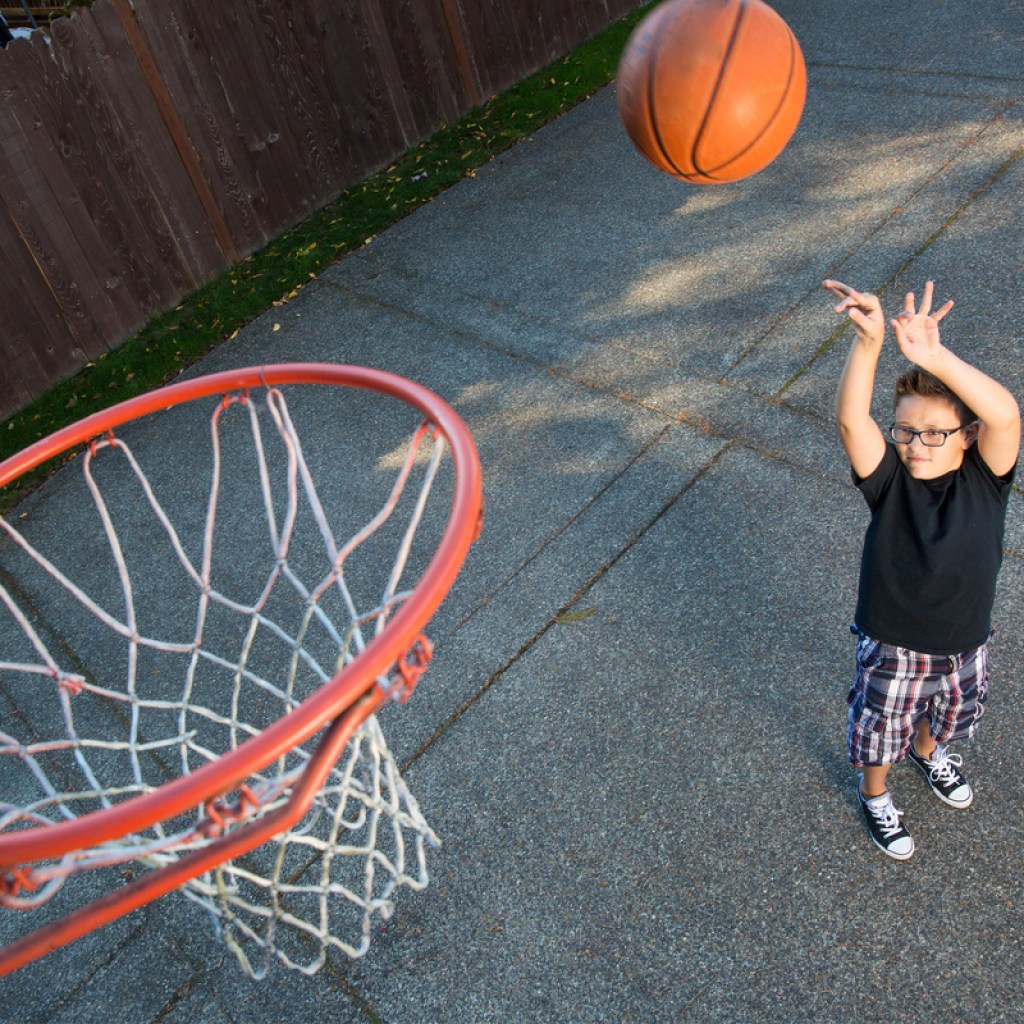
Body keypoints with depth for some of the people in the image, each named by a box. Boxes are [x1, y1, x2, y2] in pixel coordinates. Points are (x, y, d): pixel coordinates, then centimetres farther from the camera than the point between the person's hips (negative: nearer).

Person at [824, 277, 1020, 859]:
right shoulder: (890, 479, -23)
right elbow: (851, 420, -41)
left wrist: (935, 357, -55)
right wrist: (869, 342, -56)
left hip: (965, 643, 2)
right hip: (893, 647, -2)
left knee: (948, 714, 32)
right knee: (882, 729, 22)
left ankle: (930, 752, 67)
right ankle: (875, 795, 53)